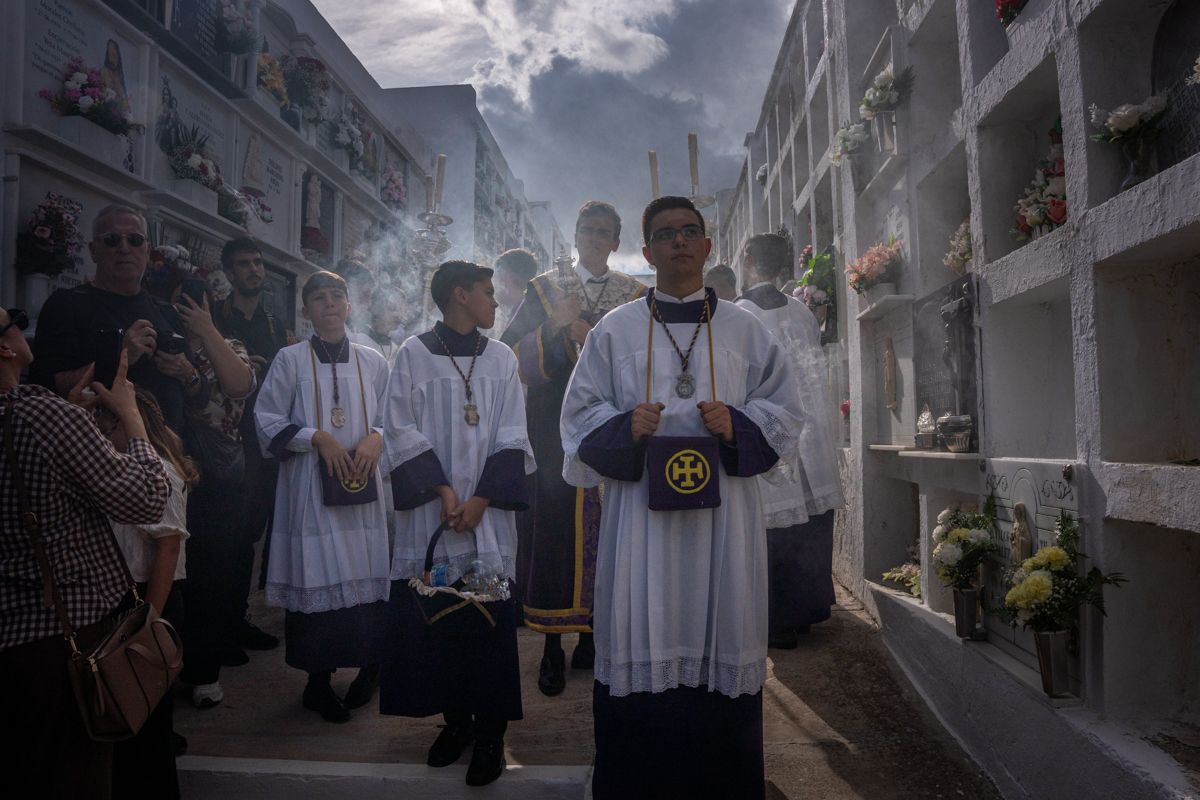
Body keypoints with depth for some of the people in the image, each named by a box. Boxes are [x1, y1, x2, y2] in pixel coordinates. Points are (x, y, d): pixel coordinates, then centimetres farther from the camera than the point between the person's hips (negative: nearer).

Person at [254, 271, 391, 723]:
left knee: (367, 575, 2)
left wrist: (376, 438, -7)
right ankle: (319, 681, 15)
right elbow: (267, 421, 0)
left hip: (362, 487, 2)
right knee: (317, 579, 0)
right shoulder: (291, 360, 2)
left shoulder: (372, 362, 9)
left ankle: (369, 665, 21)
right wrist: (317, 437, -12)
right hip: (311, 488, -2)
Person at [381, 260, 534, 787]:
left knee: (491, 620, 0)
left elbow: (512, 439, 3)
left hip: (488, 513, 1)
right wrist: (441, 489, -11)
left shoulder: (502, 359, 8)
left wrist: (481, 499, -8)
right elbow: (402, 431, -2)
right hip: (430, 514, -1)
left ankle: (490, 733, 12)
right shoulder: (414, 354, 2)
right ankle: (455, 720, 23)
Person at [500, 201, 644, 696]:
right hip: (556, 431, -1)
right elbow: (513, 353, 2)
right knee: (555, 530, -2)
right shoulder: (544, 289, 11)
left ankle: (593, 632, 15)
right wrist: (557, 328, -13)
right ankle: (553, 645, 6)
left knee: (605, 530, 2)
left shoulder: (637, 297, 11)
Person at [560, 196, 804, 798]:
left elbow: (785, 410, 10)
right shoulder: (614, 330, 9)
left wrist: (737, 425, -9)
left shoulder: (746, 331, 11)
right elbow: (580, 415, 7)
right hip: (640, 512, -1)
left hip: (723, 512, 1)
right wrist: (625, 427, -13)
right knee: (641, 647, 0)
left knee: (721, 641, 5)